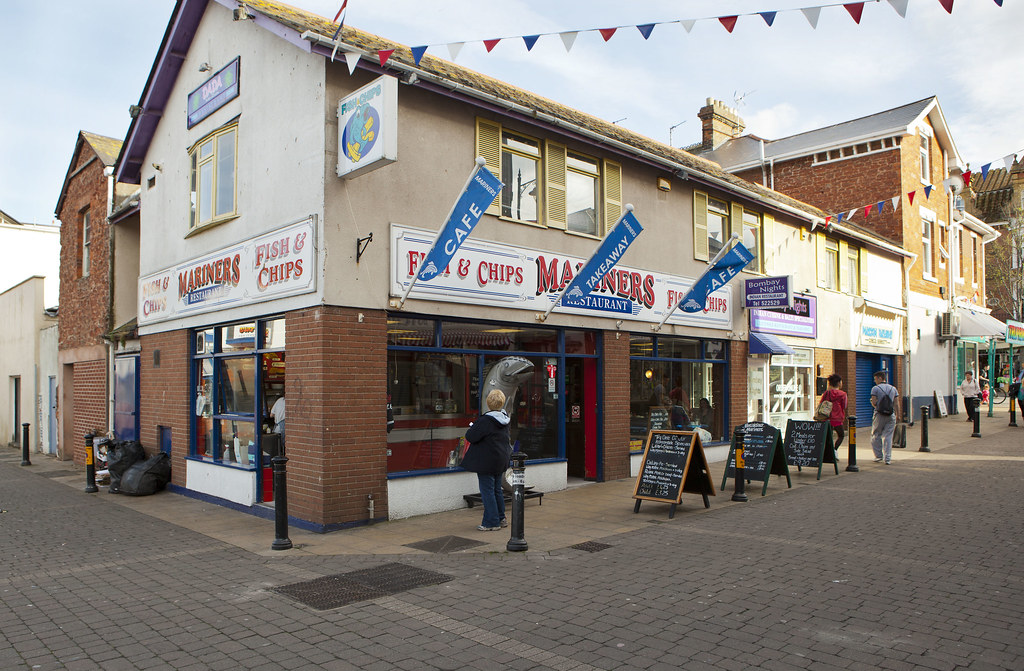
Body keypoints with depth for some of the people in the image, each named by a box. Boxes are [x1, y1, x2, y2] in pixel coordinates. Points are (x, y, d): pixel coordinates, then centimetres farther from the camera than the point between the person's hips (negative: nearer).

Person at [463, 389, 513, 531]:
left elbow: (471, 437, -20)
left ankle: (492, 522, 5)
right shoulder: (504, 419, 4)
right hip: (501, 460, 8)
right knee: (497, 489, 19)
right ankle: (501, 518, 27)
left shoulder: (486, 421, -21)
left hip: (487, 462, -8)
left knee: (487, 490, 0)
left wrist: (472, 427, 1)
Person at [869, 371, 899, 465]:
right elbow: (896, 404, 6)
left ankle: (879, 455, 12)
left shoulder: (875, 388, -3)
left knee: (876, 435, 11)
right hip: (891, 415, 3)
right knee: (888, 437, 4)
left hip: (879, 415, -3)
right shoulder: (893, 389, 9)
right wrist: (898, 415, 13)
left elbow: (874, 403, -10)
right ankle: (887, 458, 1)